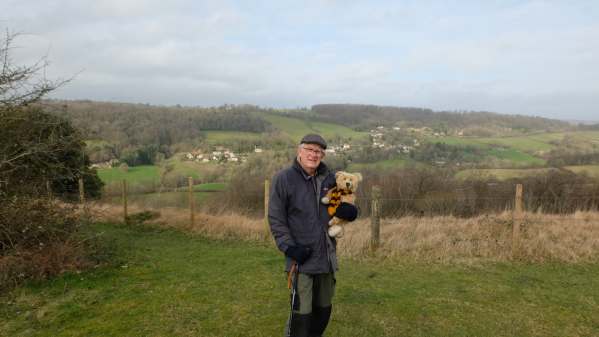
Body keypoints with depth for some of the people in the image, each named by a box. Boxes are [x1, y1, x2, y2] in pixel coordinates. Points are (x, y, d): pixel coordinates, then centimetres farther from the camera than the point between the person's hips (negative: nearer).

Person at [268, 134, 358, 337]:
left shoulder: (329, 179, 6)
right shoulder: (284, 178, -8)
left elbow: (350, 211, 16)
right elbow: (275, 218, -8)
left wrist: (348, 211, -8)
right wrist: (289, 247, -16)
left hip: (327, 257, 6)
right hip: (301, 258, -5)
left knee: (324, 309, 19)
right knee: (301, 312, -3)